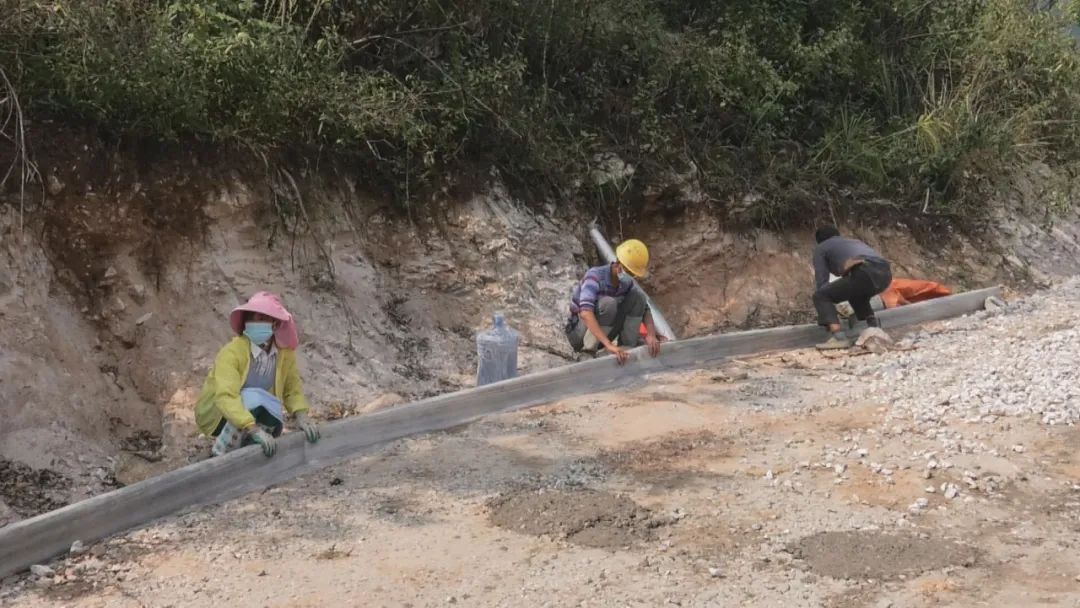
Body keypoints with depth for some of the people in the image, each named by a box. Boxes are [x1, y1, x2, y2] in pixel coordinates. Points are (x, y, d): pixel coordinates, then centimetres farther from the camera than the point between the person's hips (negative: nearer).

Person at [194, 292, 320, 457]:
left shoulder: (285, 353, -12)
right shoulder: (232, 352, -28)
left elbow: (292, 389, -3)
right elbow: (226, 397, -39)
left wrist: (301, 415, -24)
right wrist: (254, 429, -51)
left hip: (255, 411, 5)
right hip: (216, 414, -5)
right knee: (253, 399, -32)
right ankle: (221, 455, -16)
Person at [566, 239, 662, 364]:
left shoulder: (628, 283, -6)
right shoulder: (595, 276, -28)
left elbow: (645, 309, -4)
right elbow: (585, 313, -42)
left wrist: (651, 335, -27)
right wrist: (608, 344, -52)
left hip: (603, 332, 6)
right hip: (579, 331, -6)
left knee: (638, 297, -9)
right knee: (608, 303, -34)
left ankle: (628, 348, -7)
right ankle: (589, 349, -20)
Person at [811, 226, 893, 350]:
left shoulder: (821, 248, 23)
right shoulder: (854, 242, 41)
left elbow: (821, 281, 16)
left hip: (864, 273, -7)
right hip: (885, 273, 7)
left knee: (820, 296, 5)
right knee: (856, 292, 37)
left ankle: (838, 337, -13)